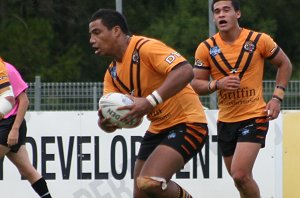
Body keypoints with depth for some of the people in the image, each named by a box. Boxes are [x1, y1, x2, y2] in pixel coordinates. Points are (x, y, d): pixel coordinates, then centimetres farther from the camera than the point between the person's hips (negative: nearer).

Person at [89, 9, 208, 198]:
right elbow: (110, 119, 6)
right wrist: (104, 122, -20)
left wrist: (150, 101, -38)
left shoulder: (146, 47, -17)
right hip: (158, 130, 9)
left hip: (186, 123, -9)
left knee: (149, 182, -27)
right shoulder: (112, 74, 9)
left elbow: (185, 71, -30)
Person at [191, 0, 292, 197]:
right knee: (240, 179, 13)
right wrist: (217, 84, -18)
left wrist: (277, 97, -3)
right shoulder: (206, 48, -2)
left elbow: (285, 64, 7)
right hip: (226, 120, 4)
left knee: (240, 174, -20)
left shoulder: (259, 40, -7)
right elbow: (196, 84, 2)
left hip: (254, 117, -4)